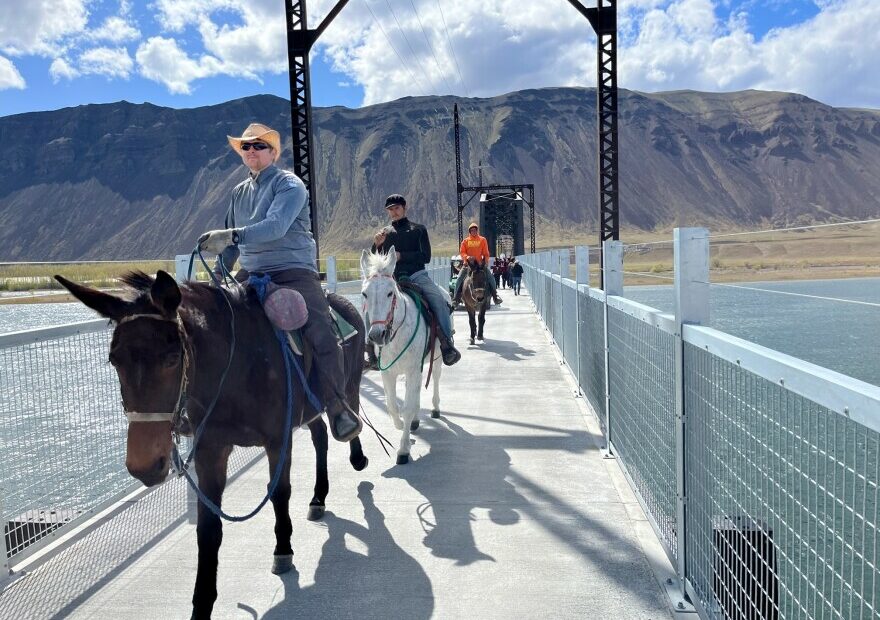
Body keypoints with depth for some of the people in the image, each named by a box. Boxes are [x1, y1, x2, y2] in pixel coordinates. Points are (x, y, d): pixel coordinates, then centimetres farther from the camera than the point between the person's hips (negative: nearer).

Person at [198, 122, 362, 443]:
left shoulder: (289, 184, -5)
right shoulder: (239, 192, 16)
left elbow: (276, 226, -23)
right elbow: (232, 243, 25)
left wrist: (231, 235, -35)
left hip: (293, 271, -7)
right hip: (251, 275, 7)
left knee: (321, 333, -25)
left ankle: (338, 408, -17)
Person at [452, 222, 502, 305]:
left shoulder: (482, 240, 6)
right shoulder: (465, 241, 6)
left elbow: (486, 253, 6)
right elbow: (462, 252, 2)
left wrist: (486, 262, -7)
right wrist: (467, 257, -18)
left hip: (480, 263, 0)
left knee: (491, 278, -10)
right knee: (460, 278, -14)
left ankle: (495, 295, 1)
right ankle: (456, 297, -6)